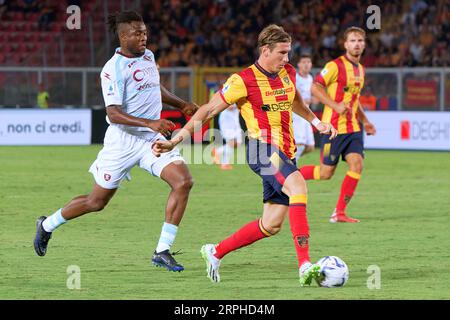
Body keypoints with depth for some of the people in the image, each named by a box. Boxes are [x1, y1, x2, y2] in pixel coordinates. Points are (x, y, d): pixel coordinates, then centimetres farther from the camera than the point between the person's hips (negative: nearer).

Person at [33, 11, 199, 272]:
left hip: (152, 138, 6)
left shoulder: (148, 56, 8)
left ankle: (163, 251, -11)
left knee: (184, 181, -16)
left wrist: (182, 105, 24)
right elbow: (113, 114, -24)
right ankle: (48, 225, 33)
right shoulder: (113, 69, -16)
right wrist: (149, 123, -34)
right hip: (123, 140, -6)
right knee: (97, 201, 6)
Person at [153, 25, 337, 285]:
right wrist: (175, 141, -9)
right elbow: (209, 110, -5)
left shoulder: (288, 73, 10)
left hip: (286, 152, 8)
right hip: (263, 149, -8)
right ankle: (305, 266, -43)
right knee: (298, 186, -34)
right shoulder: (244, 81, -10)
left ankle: (216, 252, 26)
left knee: (272, 224, 6)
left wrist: (317, 122, 30)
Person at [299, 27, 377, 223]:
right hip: (334, 126, -7)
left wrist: (365, 121, 22)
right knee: (326, 173, -4)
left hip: (353, 128, 7)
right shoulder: (335, 66, -11)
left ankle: (339, 213, -4)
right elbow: (315, 88, -14)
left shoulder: (360, 69, 15)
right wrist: (336, 106, -23)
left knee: (357, 164, -11)